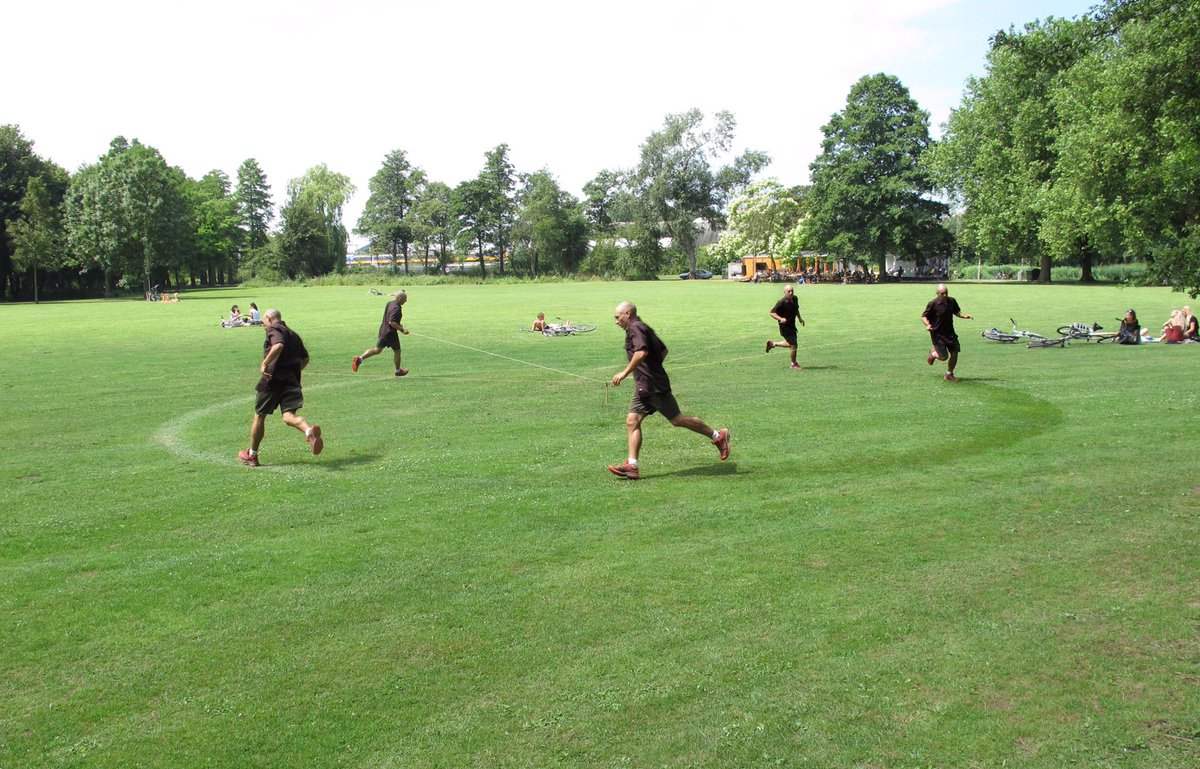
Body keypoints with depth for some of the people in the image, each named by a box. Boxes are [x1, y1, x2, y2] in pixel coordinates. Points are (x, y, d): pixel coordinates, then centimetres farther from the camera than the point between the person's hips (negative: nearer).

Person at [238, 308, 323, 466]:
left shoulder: (274, 329, -1)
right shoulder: (293, 334, 23)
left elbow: (279, 346, -23)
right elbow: (305, 359, 25)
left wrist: (265, 364, -21)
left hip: (274, 378, -6)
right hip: (292, 381, 6)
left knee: (259, 416, 10)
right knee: (289, 416, -9)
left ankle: (251, 455, 23)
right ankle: (310, 431, -42)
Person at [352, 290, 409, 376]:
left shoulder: (390, 303, 9)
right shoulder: (396, 308, -21)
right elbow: (391, 322, -28)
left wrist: (398, 324, 19)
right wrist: (402, 329, -23)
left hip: (383, 331, 8)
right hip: (390, 333, -8)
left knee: (377, 350, 12)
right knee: (397, 351, 10)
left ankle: (360, 358, -5)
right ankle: (398, 371, 25)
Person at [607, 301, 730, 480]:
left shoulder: (635, 328, -13)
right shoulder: (644, 328, 18)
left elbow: (642, 352, -29)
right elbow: (663, 350, 26)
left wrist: (625, 372, -25)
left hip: (655, 387, -10)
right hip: (643, 387, 10)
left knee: (677, 420, -2)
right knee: (632, 422, 2)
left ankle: (718, 436, 12)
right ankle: (631, 466, -2)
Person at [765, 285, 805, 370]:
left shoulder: (795, 299, 1)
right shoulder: (781, 302, -22)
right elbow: (772, 313, -20)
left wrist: (799, 318, 14)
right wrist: (781, 319, -34)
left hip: (792, 325, 8)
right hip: (785, 327, -8)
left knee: (791, 344, 22)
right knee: (794, 345, -4)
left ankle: (773, 344, 40)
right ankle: (794, 364, 17)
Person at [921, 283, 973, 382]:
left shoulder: (951, 301, 1)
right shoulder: (933, 304, -15)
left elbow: (956, 312, 17)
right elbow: (923, 316, -9)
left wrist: (964, 316, -2)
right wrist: (928, 325, -29)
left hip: (950, 332, 5)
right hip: (938, 334, -5)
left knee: (954, 353, 2)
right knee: (944, 356, -8)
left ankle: (949, 375, 22)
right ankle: (933, 353, 28)